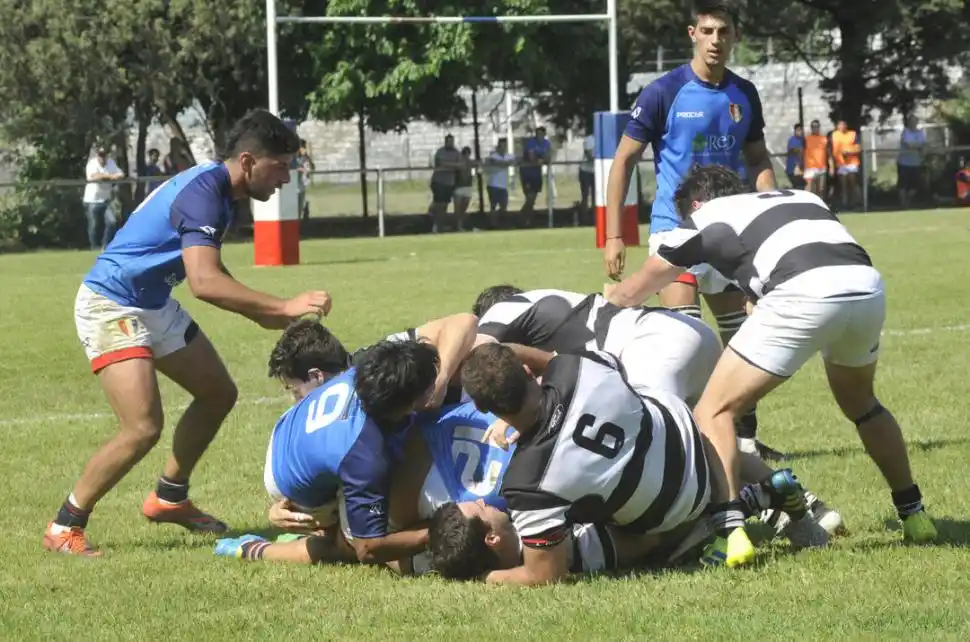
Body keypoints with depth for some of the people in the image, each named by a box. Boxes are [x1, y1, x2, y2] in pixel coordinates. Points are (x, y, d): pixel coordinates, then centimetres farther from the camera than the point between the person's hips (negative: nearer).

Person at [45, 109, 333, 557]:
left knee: (218, 394, 16)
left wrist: (264, 315, 13)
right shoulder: (203, 193, -26)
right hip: (111, 306, -10)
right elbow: (204, 282, -39)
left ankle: (169, 498, 31)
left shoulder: (218, 191, 6)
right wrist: (284, 307, -40)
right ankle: (64, 528, -5)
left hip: (154, 305, 11)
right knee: (144, 427, -20)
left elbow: (209, 274, 22)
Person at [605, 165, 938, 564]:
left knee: (714, 411, 7)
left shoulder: (706, 216, 24)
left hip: (805, 293, -6)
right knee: (860, 404, 34)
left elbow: (631, 293, 33)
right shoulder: (800, 197, 36)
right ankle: (914, 516, 36)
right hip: (868, 286, 6)